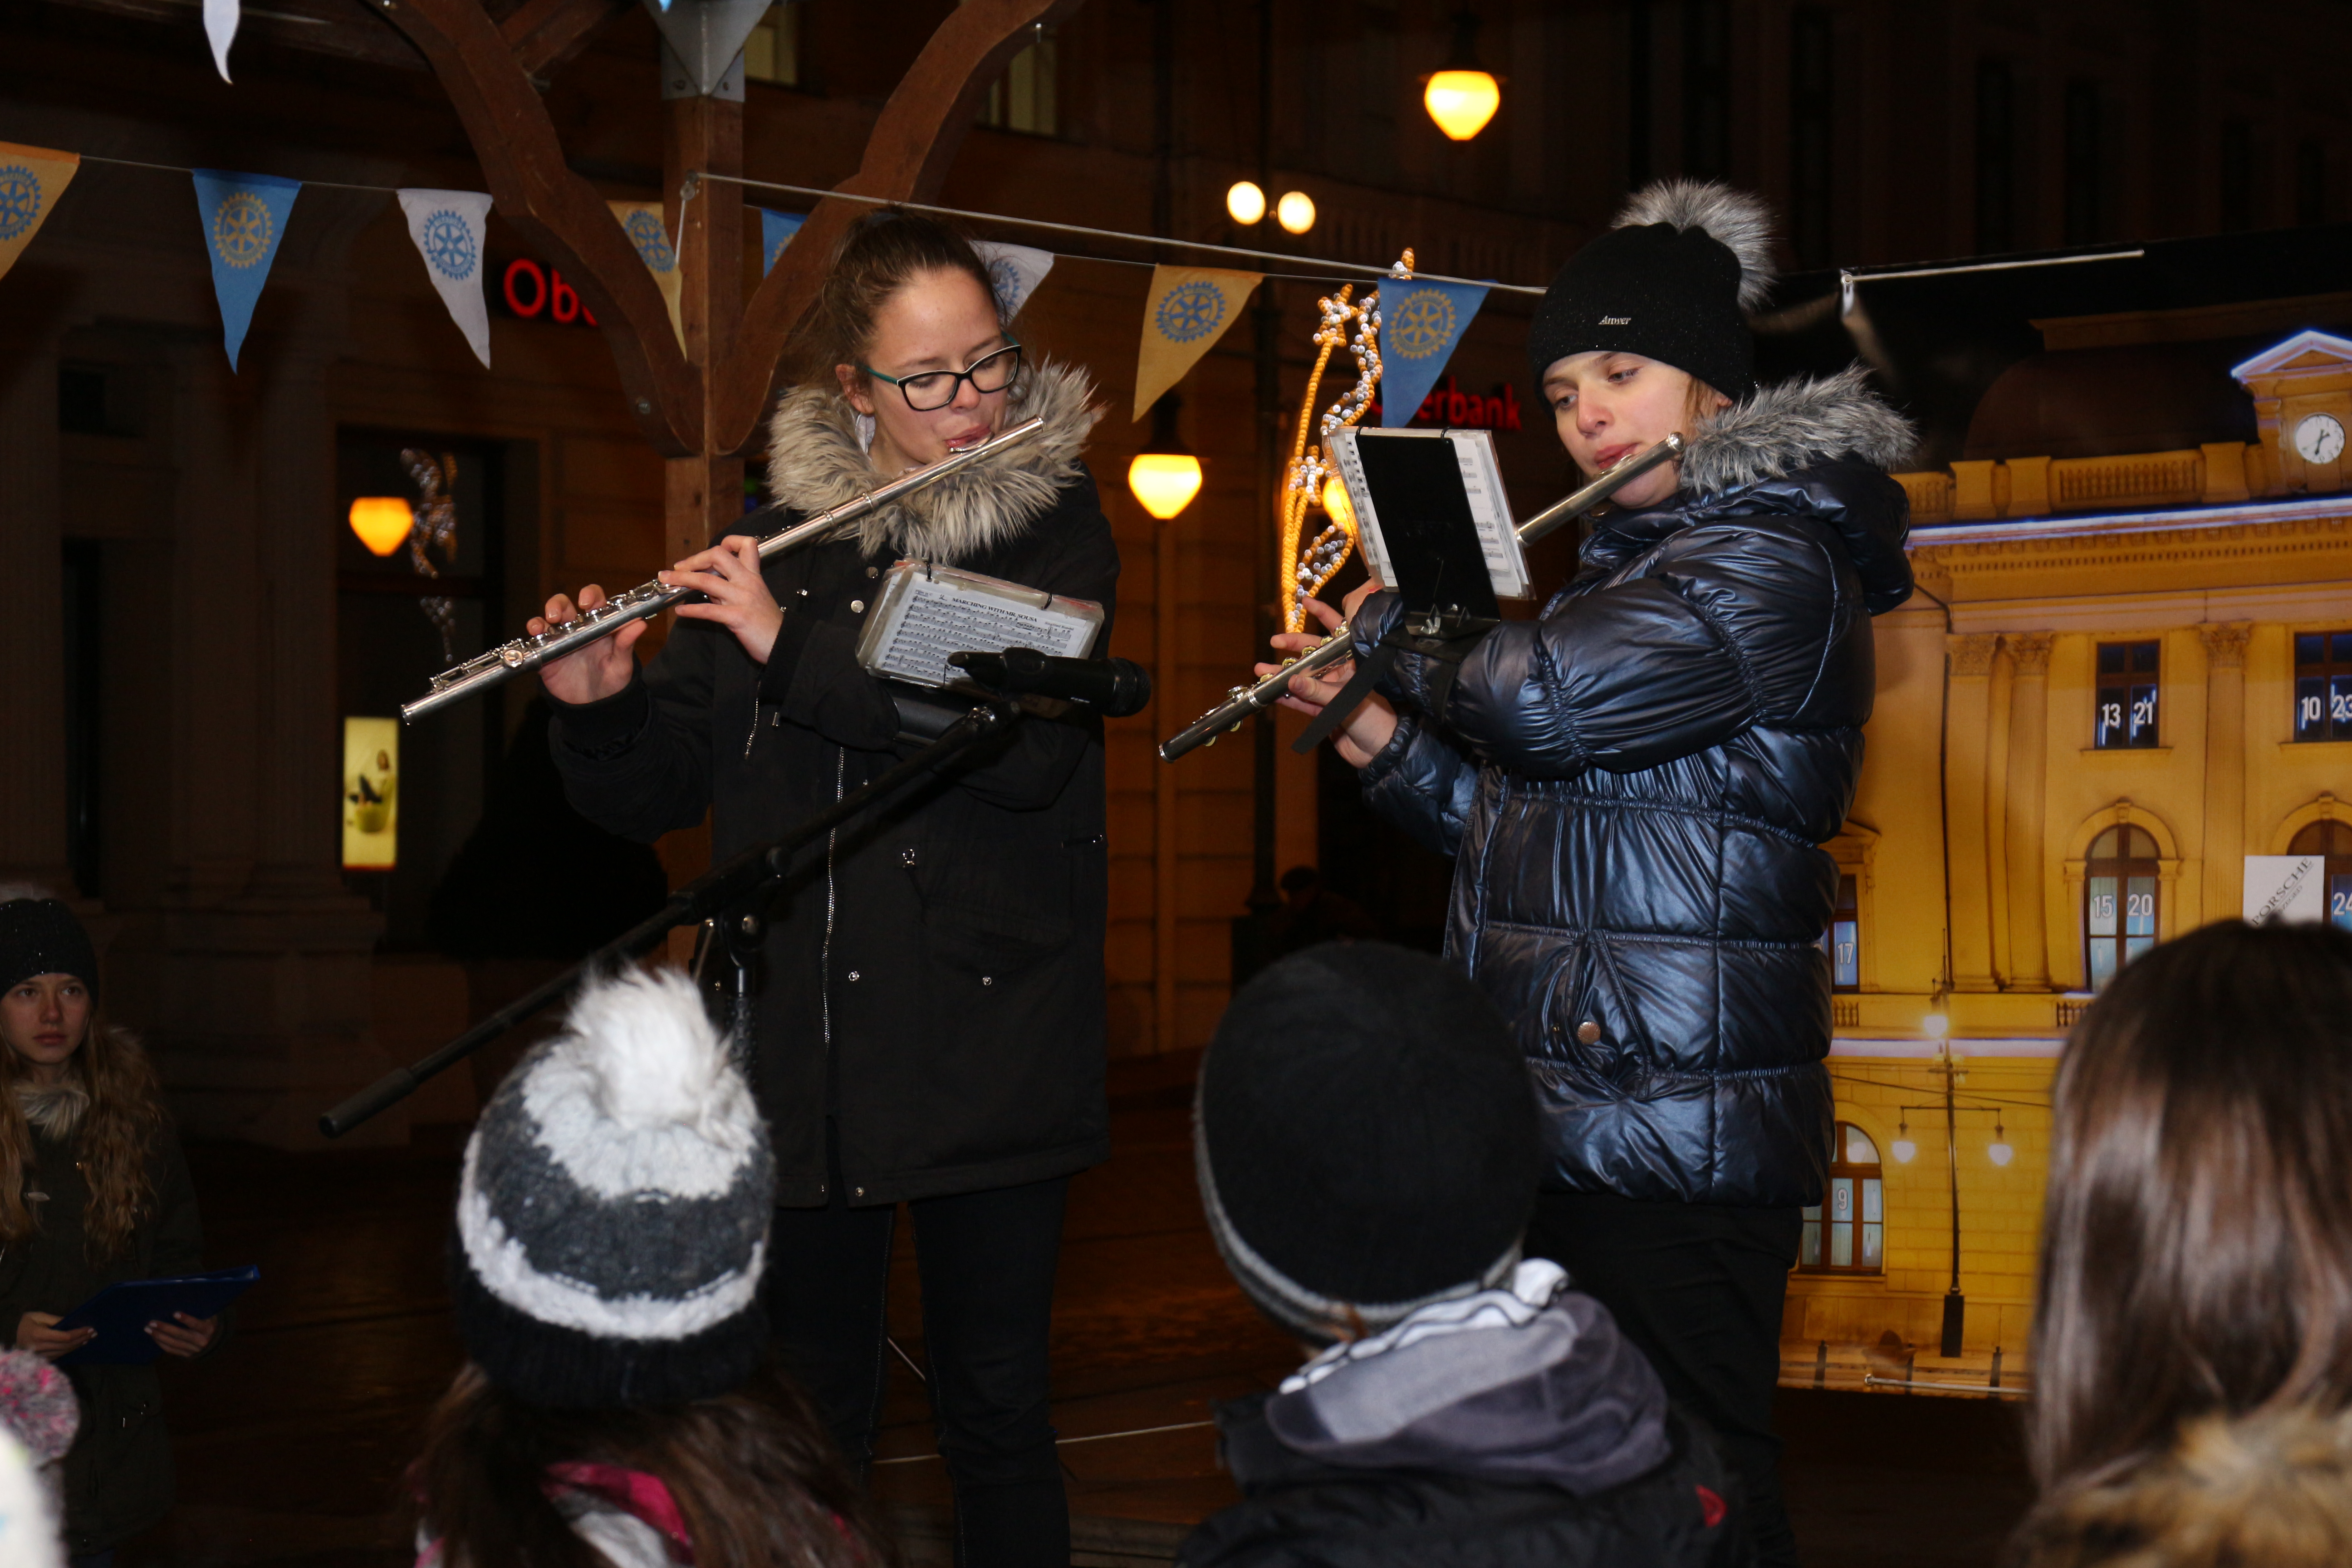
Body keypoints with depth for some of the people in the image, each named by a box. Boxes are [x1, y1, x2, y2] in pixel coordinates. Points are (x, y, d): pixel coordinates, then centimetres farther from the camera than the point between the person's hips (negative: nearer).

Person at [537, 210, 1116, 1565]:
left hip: (986, 1038, -2)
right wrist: (596, 709, -11)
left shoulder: (1055, 526, 1)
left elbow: (1029, 744, -17)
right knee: (811, 1411, 8)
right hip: (804, 1045, 2)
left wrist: (795, 647, -19)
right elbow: (655, 791, 10)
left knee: (997, 1403, 4)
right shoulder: (778, 545, 8)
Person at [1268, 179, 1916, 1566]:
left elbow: (1544, 700, -26)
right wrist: (1381, 732, 8)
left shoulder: (1770, 566, -12)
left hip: (1676, 1148, -10)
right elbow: (1525, 827, 23)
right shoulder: (1636, 564, 20)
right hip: (1561, 1135, 10)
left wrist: (1393, 628, -7)